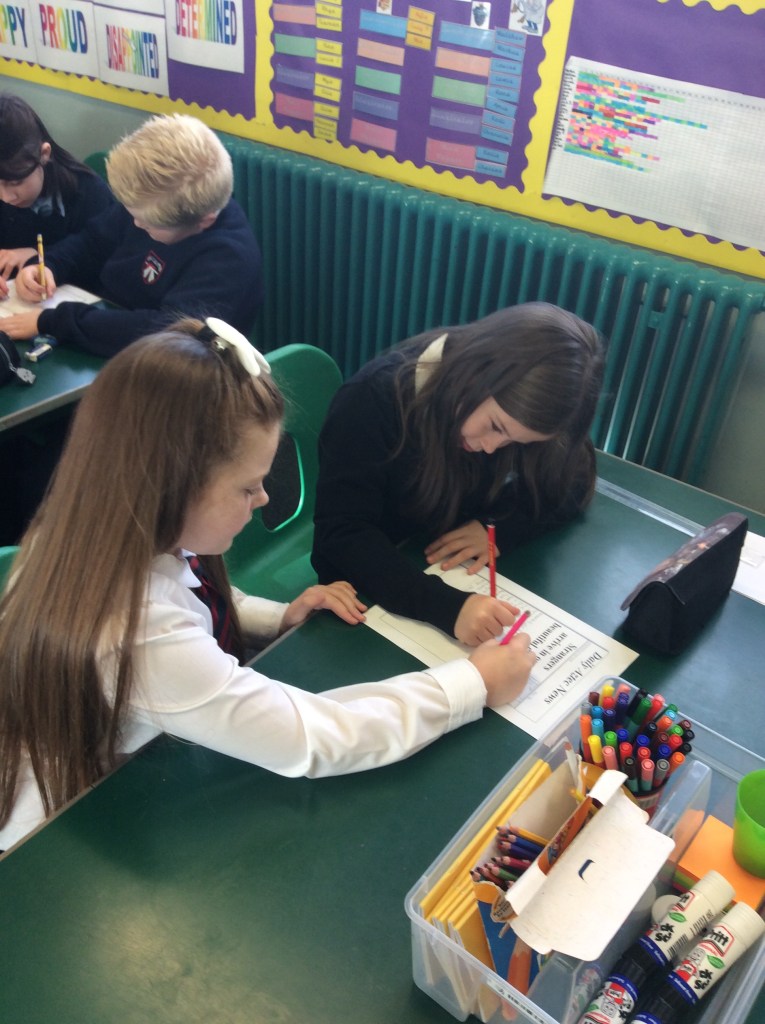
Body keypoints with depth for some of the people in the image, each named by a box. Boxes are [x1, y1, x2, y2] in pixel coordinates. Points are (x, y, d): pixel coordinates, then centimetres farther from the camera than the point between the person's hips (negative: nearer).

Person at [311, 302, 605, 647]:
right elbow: (342, 535, -29)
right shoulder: (375, 400, -25)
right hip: (370, 592, -4)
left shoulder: (520, 408, -12)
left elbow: (573, 484, -5)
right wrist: (448, 607, -40)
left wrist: (500, 528, -23)